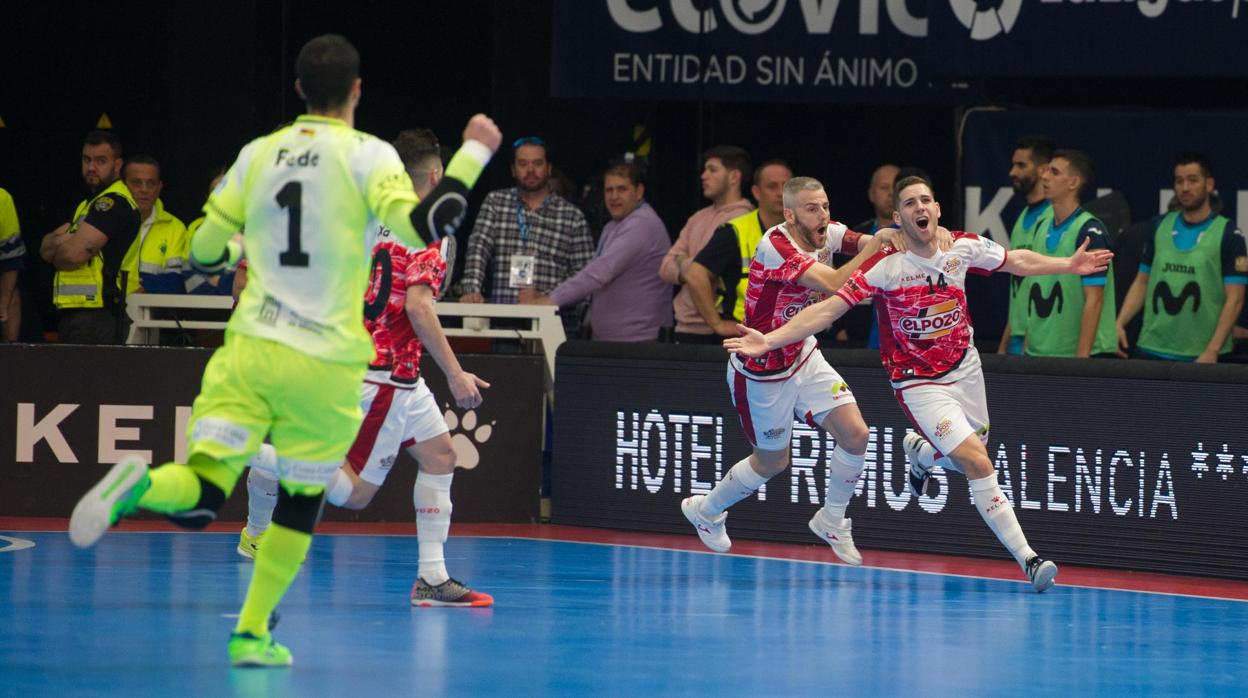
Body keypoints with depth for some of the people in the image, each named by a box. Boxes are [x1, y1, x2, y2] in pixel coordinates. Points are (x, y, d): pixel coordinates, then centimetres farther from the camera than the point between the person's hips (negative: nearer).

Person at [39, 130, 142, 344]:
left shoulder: (114, 202, -9)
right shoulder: (88, 204, 23)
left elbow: (73, 255, -17)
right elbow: (45, 247, 14)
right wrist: (65, 241, -8)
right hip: (74, 314, 10)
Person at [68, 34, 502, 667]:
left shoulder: (258, 154, 10)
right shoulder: (367, 155, -3)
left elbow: (205, 252, 13)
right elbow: (421, 229, -16)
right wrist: (475, 154, -8)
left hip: (251, 347, 2)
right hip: (326, 362, -2)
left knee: (199, 497, -3)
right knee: (301, 501, 17)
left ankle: (140, 486, -36)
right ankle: (252, 634, 18)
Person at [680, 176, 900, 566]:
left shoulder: (828, 234, -8)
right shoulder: (776, 246, -29)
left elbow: (869, 244, -21)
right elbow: (835, 284, -39)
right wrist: (877, 242, -42)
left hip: (803, 356, 6)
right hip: (762, 371, -6)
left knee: (855, 434, -8)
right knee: (772, 462, 10)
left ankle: (832, 521, 17)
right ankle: (705, 511, 38)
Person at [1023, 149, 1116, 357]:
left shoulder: (1090, 231, -11)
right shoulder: (1041, 227, 11)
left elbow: (1094, 300, -14)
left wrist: (1081, 357, -18)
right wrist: (1026, 347, 12)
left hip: (1074, 355, -7)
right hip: (1037, 354, 7)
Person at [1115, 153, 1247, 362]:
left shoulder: (1227, 234, -3)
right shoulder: (1160, 227, 11)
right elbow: (1141, 282, 15)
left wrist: (1213, 350, -15)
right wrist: (1119, 324, 0)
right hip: (1151, 350, 4)